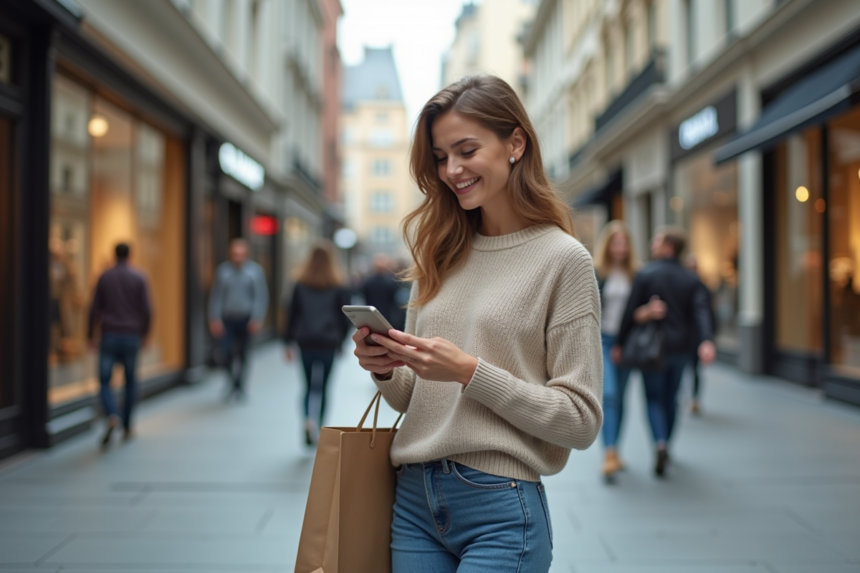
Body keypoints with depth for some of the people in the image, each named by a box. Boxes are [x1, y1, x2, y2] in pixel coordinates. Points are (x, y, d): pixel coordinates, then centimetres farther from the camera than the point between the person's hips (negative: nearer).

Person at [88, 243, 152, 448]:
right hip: (131, 336, 0)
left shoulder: (104, 277, 2)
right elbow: (146, 310, -5)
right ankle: (127, 427, 18)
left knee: (104, 381, 4)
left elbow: (95, 309, 1)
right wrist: (144, 333, 10)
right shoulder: (138, 277, -1)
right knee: (130, 381, 15)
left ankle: (112, 417, -23)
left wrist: (91, 335, 10)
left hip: (109, 336, 0)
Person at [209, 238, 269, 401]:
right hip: (227, 319, 1)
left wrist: (257, 319, -12)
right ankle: (234, 381, 18)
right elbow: (216, 296, 3)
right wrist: (215, 319, -4)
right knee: (226, 354, -8)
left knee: (242, 354, 7)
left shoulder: (255, 271, -2)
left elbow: (261, 297, -4)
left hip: (246, 320, -1)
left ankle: (239, 386, 24)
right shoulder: (223, 270, 2)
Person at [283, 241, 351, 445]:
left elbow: (292, 314, 2)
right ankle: (319, 427, 12)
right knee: (323, 387, 9)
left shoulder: (301, 284, 2)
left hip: (305, 342, 1)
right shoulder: (337, 286, -1)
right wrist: (341, 341, 11)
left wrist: (288, 342, 8)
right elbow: (344, 316, 0)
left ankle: (308, 420, -14)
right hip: (329, 342, -1)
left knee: (308, 386, 9)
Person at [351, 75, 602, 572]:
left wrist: (471, 372, -18)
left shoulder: (563, 258, -8)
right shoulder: (441, 254, 8)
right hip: (414, 499, 5)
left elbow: (581, 420, -10)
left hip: (499, 507, -5)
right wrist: (386, 370, -7)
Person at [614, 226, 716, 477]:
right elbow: (701, 312, -10)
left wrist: (619, 343, -1)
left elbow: (631, 312, -8)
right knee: (670, 397, 18)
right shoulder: (691, 278, 4)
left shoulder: (646, 274, -7)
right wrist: (706, 341, -20)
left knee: (654, 397, 4)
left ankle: (660, 443, -18)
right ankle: (665, 446, 28)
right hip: (681, 346, 4)